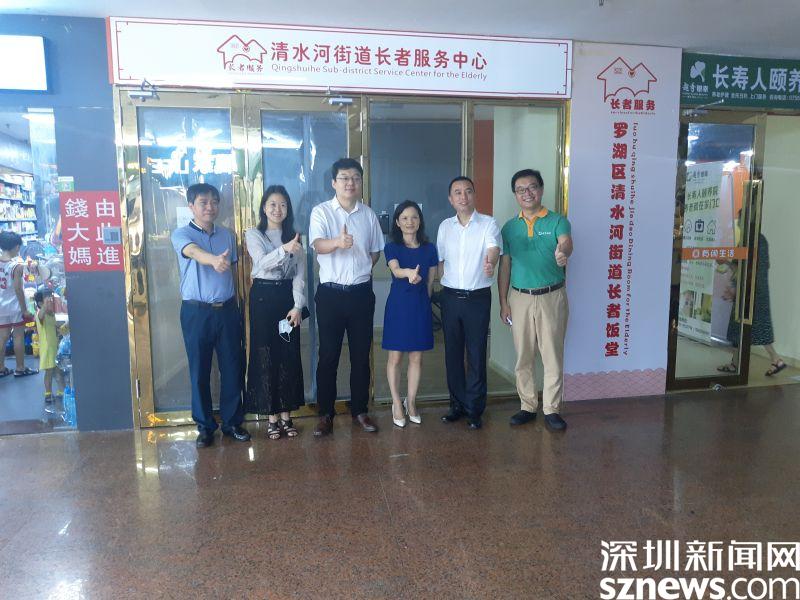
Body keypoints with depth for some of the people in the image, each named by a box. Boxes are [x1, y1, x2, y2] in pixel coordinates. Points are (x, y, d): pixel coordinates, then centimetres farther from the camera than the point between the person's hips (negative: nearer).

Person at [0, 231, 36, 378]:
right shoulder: (17, 265, -17)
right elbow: (18, 289, -18)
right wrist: (25, 310, -13)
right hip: (15, 307, -6)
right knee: (18, 337, 4)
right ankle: (20, 368, 11)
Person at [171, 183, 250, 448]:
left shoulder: (228, 235, 11)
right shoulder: (181, 234, -4)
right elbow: (194, 252, -27)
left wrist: (238, 301, 4)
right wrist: (214, 260, -49)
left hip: (227, 309, 3)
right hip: (196, 311, -3)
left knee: (232, 367, 7)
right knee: (200, 370, 5)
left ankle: (232, 421, 21)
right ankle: (205, 426, 19)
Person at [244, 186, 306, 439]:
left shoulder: (294, 236, 8)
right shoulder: (253, 234, 0)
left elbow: (299, 274, 3)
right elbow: (263, 263, -18)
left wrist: (297, 306, -8)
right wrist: (284, 249, -36)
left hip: (288, 297, 3)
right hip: (263, 296, -3)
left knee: (289, 354, 5)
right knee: (265, 355, 1)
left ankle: (286, 415, 17)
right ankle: (272, 417, 11)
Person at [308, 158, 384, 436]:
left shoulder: (368, 214, 6)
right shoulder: (321, 212, -5)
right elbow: (318, 245, -23)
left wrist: (364, 269, 4)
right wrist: (338, 242, -43)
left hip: (362, 293, 3)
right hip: (331, 293, -3)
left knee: (361, 355, 9)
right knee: (328, 355, 4)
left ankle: (359, 410, 24)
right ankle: (325, 413, 17)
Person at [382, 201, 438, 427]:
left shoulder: (429, 249, 4)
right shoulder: (392, 248, -3)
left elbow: (430, 282, 9)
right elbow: (396, 270, -24)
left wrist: (424, 303, 8)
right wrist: (409, 273, -44)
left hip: (421, 305, 2)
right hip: (398, 304, -2)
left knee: (416, 357, 8)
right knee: (395, 357, 2)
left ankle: (411, 402, 22)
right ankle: (397, 404, 16)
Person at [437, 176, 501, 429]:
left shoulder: (488, 223, -5)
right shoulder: (445, 226, 8)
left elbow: (493, 249, -24)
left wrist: (490, 263, -46)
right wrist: (442, 287, 4)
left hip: (478, 297, -3)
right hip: (450, 297, 4)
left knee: (476, 354, 1)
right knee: (452, 352, 9)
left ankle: (475, 409, 14)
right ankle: (457, 403, 24)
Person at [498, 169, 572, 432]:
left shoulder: (557, 221, -1)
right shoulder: (509, 227, 7)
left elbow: (566, 242, -23)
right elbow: (504, 266, 8)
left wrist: (563, 251, -48)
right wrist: (503, 302, 3)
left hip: (552, 297, -2)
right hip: (520, 298, 3)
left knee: (553, 356, 2)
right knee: (523, 357, 9)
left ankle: (552, 410, 14)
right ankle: (528, 407, 22)